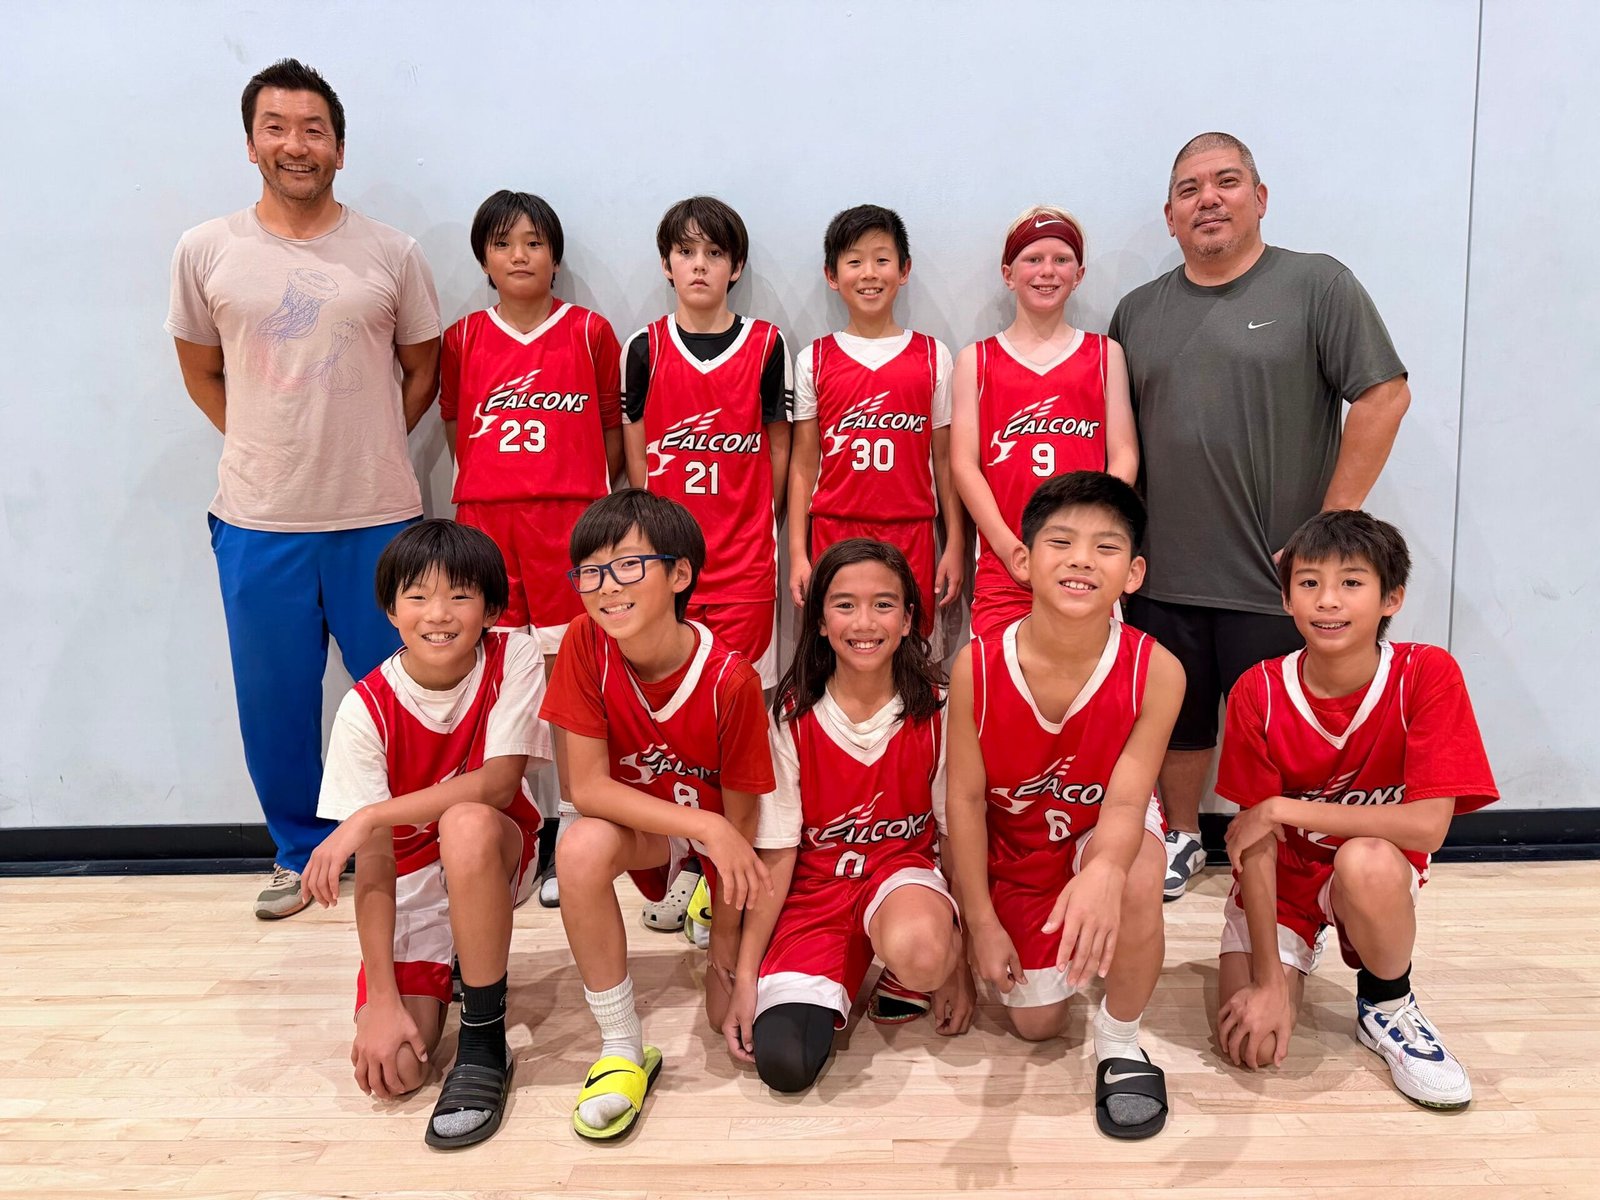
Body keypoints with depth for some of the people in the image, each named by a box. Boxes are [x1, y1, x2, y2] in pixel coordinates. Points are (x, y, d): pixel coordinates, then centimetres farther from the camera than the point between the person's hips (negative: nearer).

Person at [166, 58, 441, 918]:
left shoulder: (392, 254, 1)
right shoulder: (205, 251, 3)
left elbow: (422, 369, 11)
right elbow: (200, 373, 13)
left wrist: (367, 448, 4)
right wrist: (267, 448, 5)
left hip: (378, 516, -1)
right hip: (257, 521, 1)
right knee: (274, 703, 10)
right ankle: (299, 851, 30)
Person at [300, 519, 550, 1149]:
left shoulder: (514, 659, -15)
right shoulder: (367, 709, -15)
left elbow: (500, 782, -24)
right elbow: (374, 862, -18)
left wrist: (369, 817, -28)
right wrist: (383, 1001, -22)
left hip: (497, 860, -1)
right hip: (409, 883, 1)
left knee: (467, 824, -37)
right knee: (392, 1069, -17)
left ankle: (484, 1044, -21)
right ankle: (444, 966, 18)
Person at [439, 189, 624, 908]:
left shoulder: (590, 332, 5)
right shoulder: (463, 340, 10)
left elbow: (613, 431, 7)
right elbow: (455, 430, 15)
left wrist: (581, 494, 0)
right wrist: (498, 489, 7)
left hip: (569, 523, -2)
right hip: (486, 522, 2)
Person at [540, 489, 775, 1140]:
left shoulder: (731, 681, -25)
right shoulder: (585, 643, -20)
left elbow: (739, 821, -16)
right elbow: (584, 784, -21)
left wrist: (725, 955, -10)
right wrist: (704, 827, -32)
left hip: (717, 835, 0)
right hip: (638, 826, 1)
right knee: (582, 848, -35)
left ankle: (705, 912, 23)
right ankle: (622, 1047, -16)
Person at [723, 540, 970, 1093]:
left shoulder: (937, 710, -8)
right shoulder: (791, 718, -8)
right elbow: (776, 854, -4)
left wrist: (960, 965, -1)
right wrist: (745, 976, -7)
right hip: (813, 886, 1)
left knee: (919, 950, -38)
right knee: (783, 1062, -20)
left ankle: (906, 982, 2)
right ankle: (828, 985, 14)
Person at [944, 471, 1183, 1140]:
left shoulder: (1155, 671, -26)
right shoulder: (978, 667, -24)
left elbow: (1126, 800, -30)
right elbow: (966, 798, -13)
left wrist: (1105, 871, -54)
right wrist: (981, 922, -10)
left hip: (1107, 831, -1)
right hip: (1015, 843, 1)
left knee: (1137, 884, -37)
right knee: (1036, 1025, 6)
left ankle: (1120, 1044, -8)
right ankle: (1033, 951, 42)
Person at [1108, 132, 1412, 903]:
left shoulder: (1316, 284, -3)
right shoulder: (1139, 312, 10)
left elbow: (1384, 396, -8)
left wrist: (1330, 527, -11)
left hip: (1275, 576, -4)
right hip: (1162, 574, 4)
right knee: (1176, 721, 17)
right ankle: (1180, 840, 38)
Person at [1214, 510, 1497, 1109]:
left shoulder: (1428, 674, -20)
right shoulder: (1258, 693, -17)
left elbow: (1427, 825, -28)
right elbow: (1257, 844, -15)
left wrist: (1283, 808, -26)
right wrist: (1269, 981, -18)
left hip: (1379, 876, 1)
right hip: (1281, 877, 0)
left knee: (1366, 860, -36)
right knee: (1251, 1046, -20)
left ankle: (1388, 1005, -7)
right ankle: (1296, 955, 12)